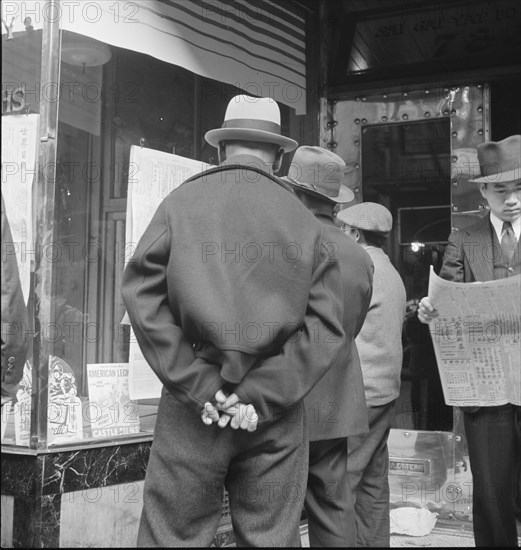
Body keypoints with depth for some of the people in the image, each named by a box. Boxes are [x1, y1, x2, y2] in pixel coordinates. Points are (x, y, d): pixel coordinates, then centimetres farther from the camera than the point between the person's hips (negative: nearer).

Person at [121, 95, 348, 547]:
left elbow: (144, 297, -7)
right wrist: (260, 395, -6)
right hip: (277, 417, 2)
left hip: (192, 407, -1)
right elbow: (326, 327, -3)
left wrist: (199, 385, -8)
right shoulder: (307, 223, 5)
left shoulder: (181, 202, 2)